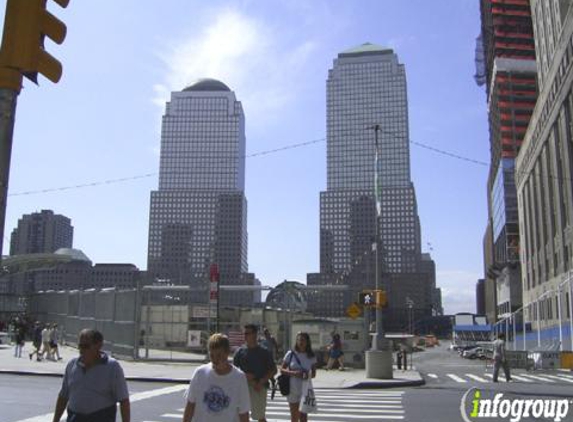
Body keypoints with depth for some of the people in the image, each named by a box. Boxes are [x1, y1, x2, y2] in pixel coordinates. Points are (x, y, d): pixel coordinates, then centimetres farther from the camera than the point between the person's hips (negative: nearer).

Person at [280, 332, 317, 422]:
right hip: (292, 388, 0)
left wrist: (308, 375, -20)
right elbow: (282, 369, -2)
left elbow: (313, 373, 4)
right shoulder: (291, 354, -5)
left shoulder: (311, 356, -2)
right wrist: (293, 373, -20)